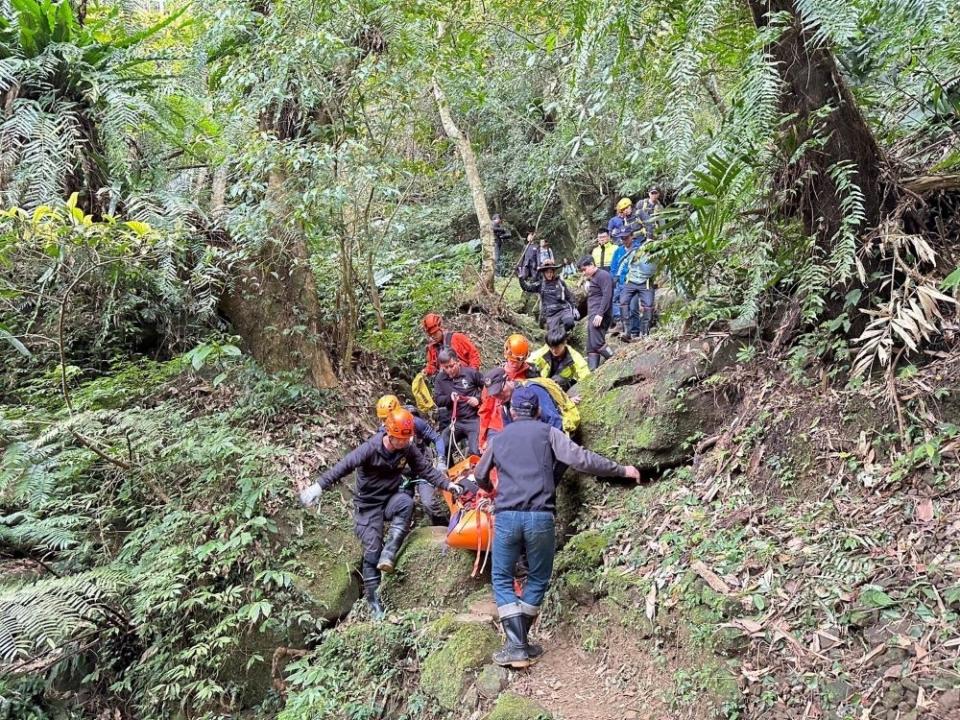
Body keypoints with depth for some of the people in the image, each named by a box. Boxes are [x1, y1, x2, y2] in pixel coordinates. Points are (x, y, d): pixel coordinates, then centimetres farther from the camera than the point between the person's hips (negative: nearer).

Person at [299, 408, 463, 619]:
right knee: (372, 550, -9)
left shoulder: (408, 449, -9)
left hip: (390, 499, 3)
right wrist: (319, 486, -38)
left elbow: (425, 469, -1)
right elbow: (343, 466, -29)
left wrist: (447, 485, -12)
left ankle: (389, 554, -28)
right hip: (368, 506, -3)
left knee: (406, 501, -32)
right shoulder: (371, 449, -23)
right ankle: (373, 603, 3)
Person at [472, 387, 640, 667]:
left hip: (506, 516, 1)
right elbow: (580, 458, -5)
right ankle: (521, 642, 16)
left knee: (502, 579, 11)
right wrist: (621, 470, 5)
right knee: (537, 579, 15)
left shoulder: (498, 438, 17)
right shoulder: (547, 432, 7)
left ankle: (516, 646, 0)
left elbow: (480, 475, 30)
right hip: (540, 517, -1)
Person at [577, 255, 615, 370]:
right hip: (592, 316, 10)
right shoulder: (592, 279, 26)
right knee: (591, 347, 4)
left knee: (597, 344, -20)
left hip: (600, 316, -10)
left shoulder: (603, 275, -5)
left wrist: (600, 314, -23)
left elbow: (607, 296, -16)